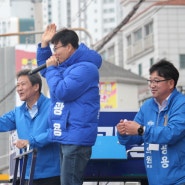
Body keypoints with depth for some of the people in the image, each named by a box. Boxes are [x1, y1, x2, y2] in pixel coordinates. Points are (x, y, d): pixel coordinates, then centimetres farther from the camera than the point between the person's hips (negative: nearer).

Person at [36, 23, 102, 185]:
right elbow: (44, 69, 32)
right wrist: (44, 44, 16)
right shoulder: (66, 66, 16)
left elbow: (61, 92, -23)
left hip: (76, 138, -11)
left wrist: (52, 68, -8)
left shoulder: (85, 68, -16)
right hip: (67, 136, 11)